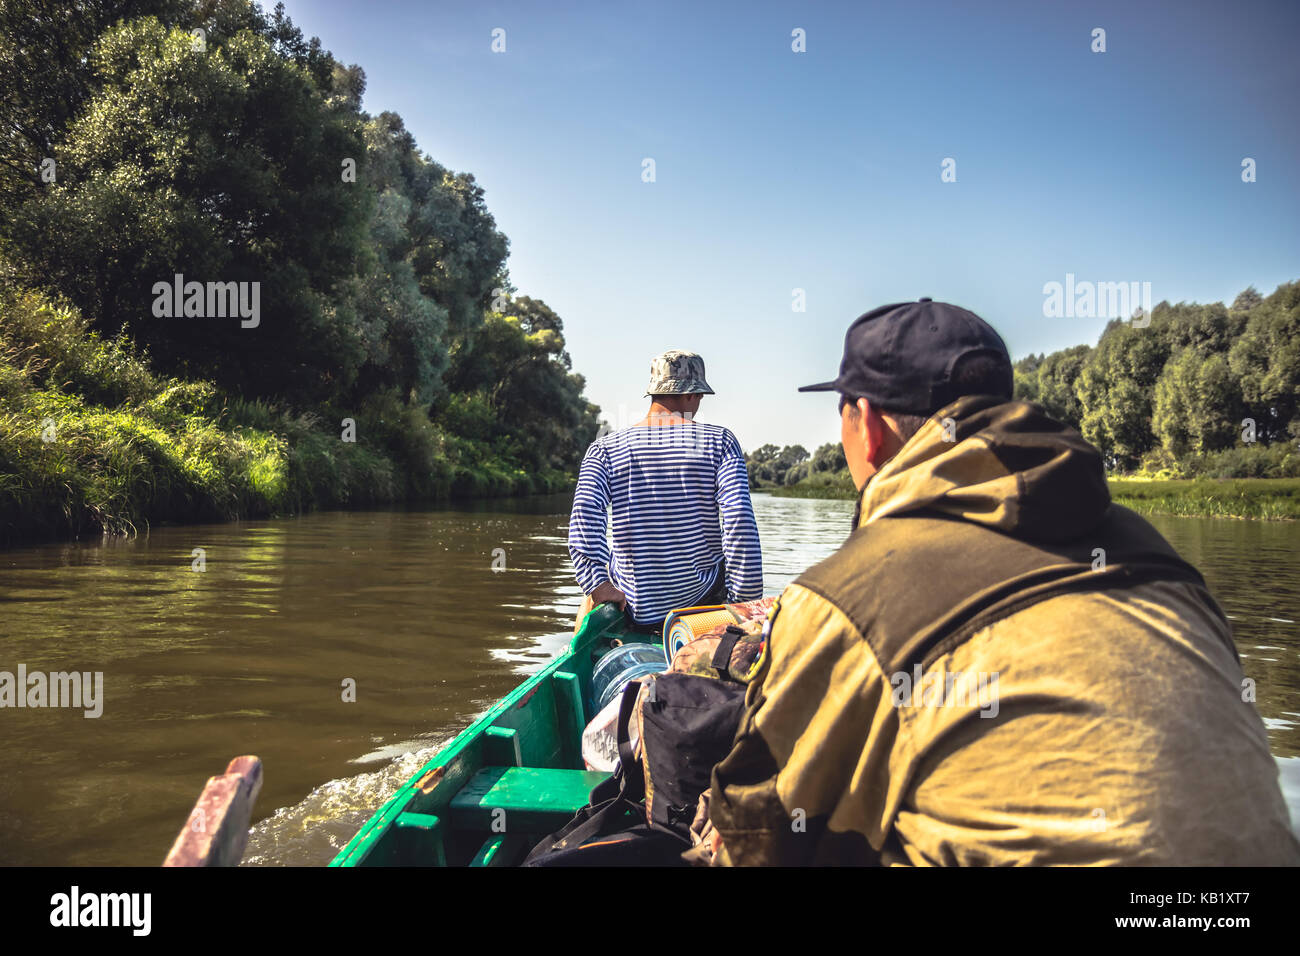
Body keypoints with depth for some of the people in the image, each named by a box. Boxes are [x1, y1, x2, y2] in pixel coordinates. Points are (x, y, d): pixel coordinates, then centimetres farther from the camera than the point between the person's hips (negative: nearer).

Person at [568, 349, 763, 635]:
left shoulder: (605, 448, -2)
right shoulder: (718, 441, -6)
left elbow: (584, 513, -18)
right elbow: (740, 519, -16)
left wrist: (599, 588, -16)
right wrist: (747, 605, -12)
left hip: (634, 610, 1)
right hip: (703, 603, -1)